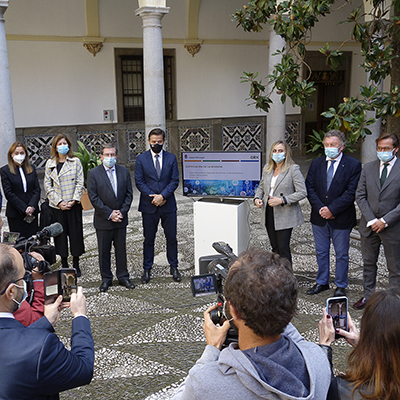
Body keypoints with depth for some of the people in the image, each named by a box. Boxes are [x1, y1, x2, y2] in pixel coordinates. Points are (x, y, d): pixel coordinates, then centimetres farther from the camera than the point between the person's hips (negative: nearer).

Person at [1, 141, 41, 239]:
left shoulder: (31, 169, 12)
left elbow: (37, 189, 7)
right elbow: (8, 193, -6)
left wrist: (32, 206, -9)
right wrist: (24, 208, -12)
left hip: (32, 212, 3)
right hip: (15, 214, -3)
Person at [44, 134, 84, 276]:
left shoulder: (75, 161, 3)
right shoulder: (50, 163, 6)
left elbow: (80, 182, -1)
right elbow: (47, 185, 2)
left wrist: (74, 200, -12)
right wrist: (59, 202, -9)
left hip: (73, 205, -1)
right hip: (56, 206, 1)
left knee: (76, 233, 3)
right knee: (60, 234, 5)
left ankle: (76, 264, 14)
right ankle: (64, 264, 17)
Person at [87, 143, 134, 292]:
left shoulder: (124, 172, 4)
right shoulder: (93, 173, -5)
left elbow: (129, 194, 4)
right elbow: (93, 197, -9)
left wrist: (122, 212, -8)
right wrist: (109, 214, -13)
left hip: (121, 219, 2)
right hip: (103, 220, -2)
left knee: (121, 249, 11)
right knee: (104, 251, 7)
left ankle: (123, 277, 24)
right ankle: (106, 278, 21)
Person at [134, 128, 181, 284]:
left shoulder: (171, 158, 4)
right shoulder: (141, 159, 1)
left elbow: (175, 181, 0)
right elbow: (139, 182, -2)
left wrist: (162, 196, -13)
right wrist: (153, 197, -11)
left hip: (168, 205, 1)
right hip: (149, 206, -1)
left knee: (171, 238, 7)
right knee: (148, 239, 7)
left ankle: (173, 267, 21)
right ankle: (147, 269, 19)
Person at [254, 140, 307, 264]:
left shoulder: (293, 169, -9)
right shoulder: (267, 168, 9)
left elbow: (302, 192, -14)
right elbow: (261, 187, 22)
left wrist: (282, 200, -21)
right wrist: (257, 198, 1)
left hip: (285, 215, -6)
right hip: (269, 213, 6)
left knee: (283, 248, -6)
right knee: (275, 248, 12)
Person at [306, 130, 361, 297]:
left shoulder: (353, 165, -8)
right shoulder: (316, 163, 5)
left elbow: (351, 192, -13)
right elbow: (309, 188, 2)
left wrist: (332, 209, -17)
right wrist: (320, 208, -11)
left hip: (341, 218, -4)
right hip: (319, 217, 4)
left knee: (341, 254, 8)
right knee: (321, 252, 15)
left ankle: (340, 286, 22)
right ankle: (322, 282, 29)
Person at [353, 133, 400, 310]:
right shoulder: (368, 168, 4)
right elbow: (360, 196, 2)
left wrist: (385, 220, -16)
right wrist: (371, 220, -9)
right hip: (369, 226, 4)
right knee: (368, 263, 16)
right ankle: (368, 295, 30)